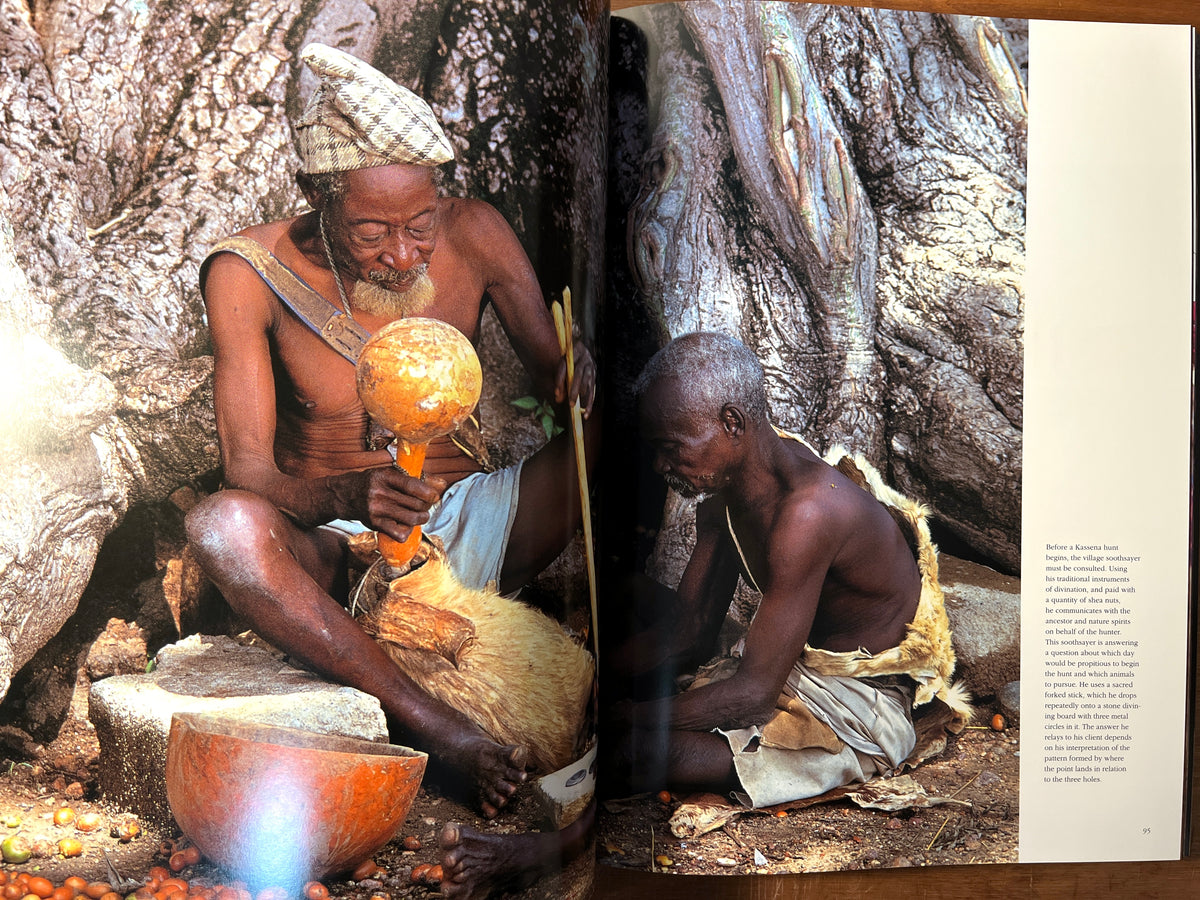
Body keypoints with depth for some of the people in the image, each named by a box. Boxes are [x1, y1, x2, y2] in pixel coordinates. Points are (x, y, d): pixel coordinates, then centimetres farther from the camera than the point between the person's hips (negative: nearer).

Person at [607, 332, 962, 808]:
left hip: (858, 714, -8)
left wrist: (615, 716, -25)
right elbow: (689, 633, 1)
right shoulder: (724, 482, -4)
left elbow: (752, 693, -30)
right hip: (784, 671, 9)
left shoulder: (805, 510, -32)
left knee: (639, 751, -25)